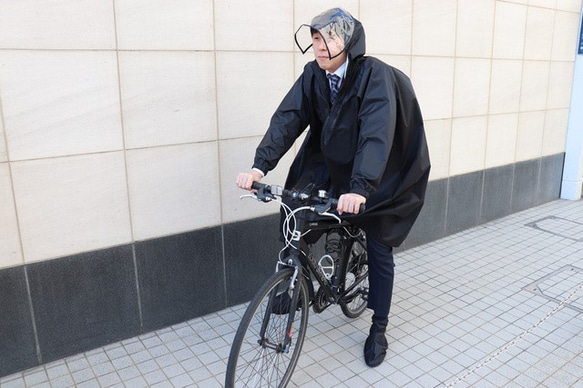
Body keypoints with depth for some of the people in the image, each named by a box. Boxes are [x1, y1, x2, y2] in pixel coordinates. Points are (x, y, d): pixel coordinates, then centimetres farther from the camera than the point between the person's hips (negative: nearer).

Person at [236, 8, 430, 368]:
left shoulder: (375, 75, -24)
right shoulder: (313, 75, -8)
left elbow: (376, 135, -36)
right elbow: (287, 118, -19)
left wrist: (361, 188, -49)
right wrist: (260, 165, -32)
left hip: (377, 179, -4)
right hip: (331, 169, 4)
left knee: (379, 253, 5)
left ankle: (379, 330, 24)